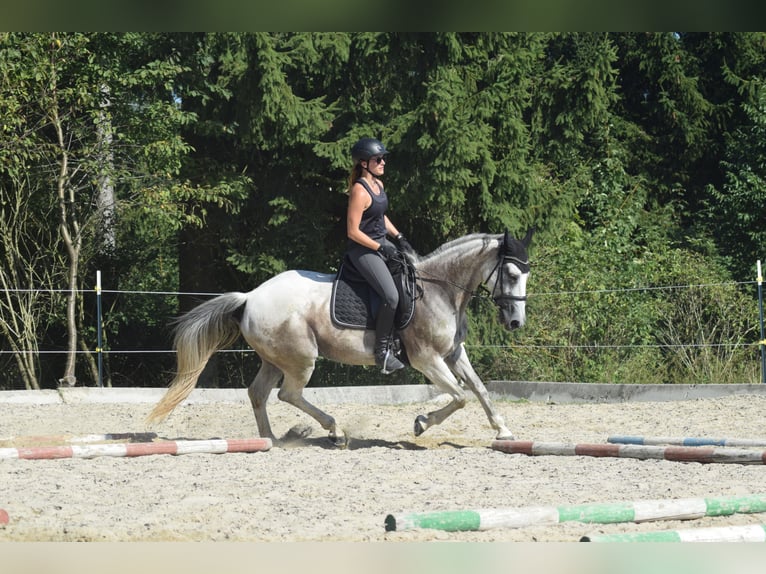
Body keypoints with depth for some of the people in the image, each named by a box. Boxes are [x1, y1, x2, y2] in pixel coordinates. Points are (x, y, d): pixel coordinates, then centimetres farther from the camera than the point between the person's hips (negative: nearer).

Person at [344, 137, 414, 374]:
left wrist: (398, 237, 12)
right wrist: (380, 248, -17)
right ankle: (382, 351, -11)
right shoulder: (359, 191, -20)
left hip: (382, 244, 10)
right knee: (391, 296, -21)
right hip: (363, 250, -10)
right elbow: (353, 231, -21)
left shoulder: (378, 185, 9)